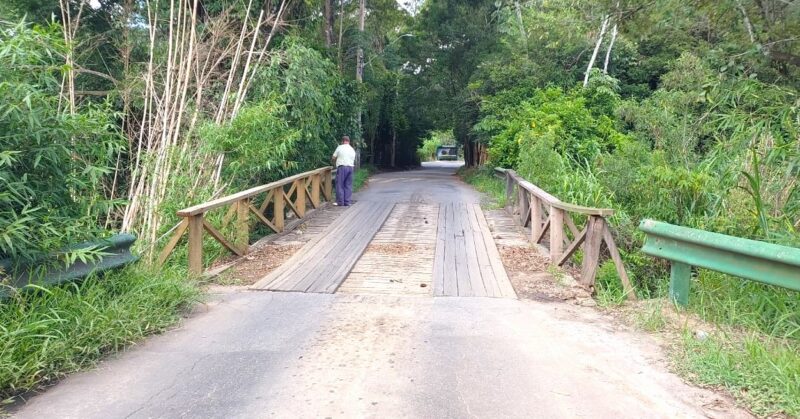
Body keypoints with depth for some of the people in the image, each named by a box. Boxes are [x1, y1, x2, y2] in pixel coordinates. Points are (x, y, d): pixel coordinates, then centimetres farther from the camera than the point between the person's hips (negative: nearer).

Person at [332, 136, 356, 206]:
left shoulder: (340, 147, 0)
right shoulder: (352, 150, 15)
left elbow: (334, 158, 6)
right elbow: (354, 160, 16)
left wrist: (335, 163, 25)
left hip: (342, 167, -5)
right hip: (350, 167, 5)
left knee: (340, 185, 0)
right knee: (348, 185, 8)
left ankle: (340, 202, -1)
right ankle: (347, 202, 7)